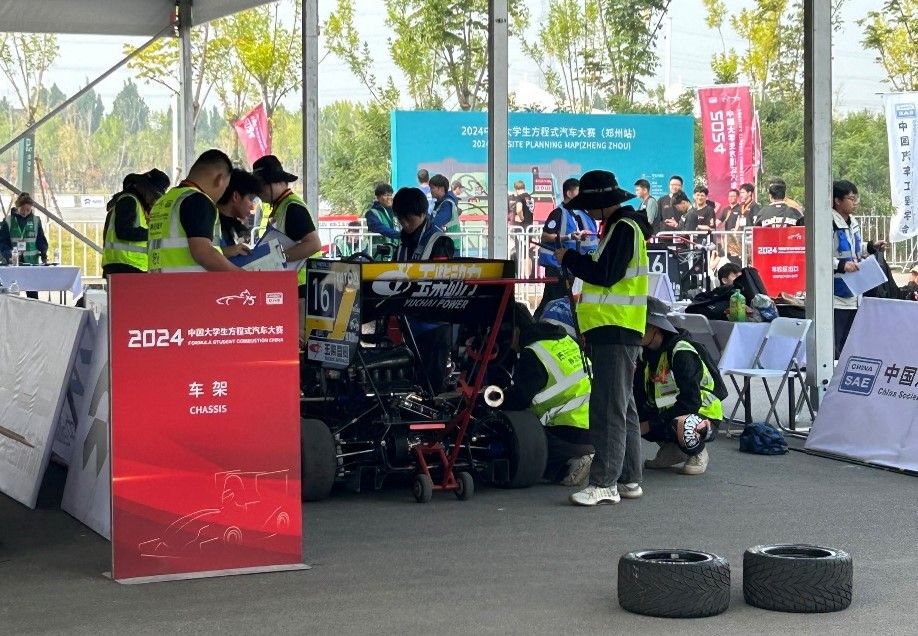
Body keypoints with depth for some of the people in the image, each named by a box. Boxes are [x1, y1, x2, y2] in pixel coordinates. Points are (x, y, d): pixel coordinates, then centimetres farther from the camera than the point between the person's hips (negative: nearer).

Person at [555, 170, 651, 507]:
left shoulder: (624, 228, -12)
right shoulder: (620, 226, 20)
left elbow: (605, 274, -19)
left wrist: (569, 258, -10)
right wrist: (577, 260, 9)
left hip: (615, 331, -11)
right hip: (612, 330, 11)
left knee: (609, 408, -12)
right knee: (623, 406, 13)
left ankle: (604, 483, -14)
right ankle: (628, 479, 18)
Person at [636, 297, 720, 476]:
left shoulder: (682, 352, -22)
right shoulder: (646, 354, 3)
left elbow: (690, 401, -28)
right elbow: (639, 397, 3)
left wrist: (650, 424, -26)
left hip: (702, 415, -8)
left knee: (682, 426, -41)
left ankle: (698, 452, -5)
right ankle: (671, 449, 7)